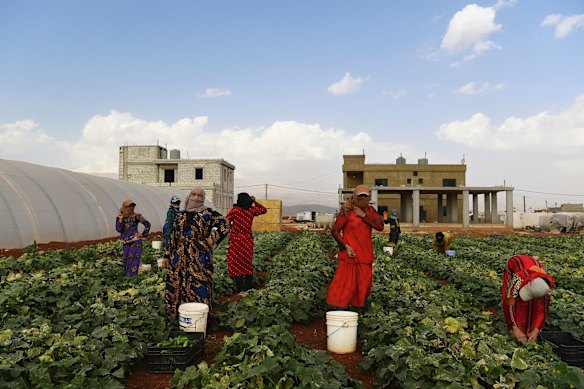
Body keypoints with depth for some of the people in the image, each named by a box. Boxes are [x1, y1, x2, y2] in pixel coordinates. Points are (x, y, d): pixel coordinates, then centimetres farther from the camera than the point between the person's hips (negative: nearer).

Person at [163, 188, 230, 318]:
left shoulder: (208, 213, 1)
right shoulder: (180, 215, 14)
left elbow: (225, 225, -4)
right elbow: (173, 236, 16)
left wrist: (213, 239, -8)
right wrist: (167, 256, 14)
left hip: (199, 257, -4)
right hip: (180, 257, 5)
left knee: (199, 284, -4)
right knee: (176, 284, 7)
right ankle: (178, 313, 20)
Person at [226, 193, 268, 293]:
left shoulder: (234, 210, -10)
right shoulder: (252, 210, 0)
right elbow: (264, 210, 15)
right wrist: (255, 202, 13)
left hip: (236, 239, -3)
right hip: (248, 240, 3)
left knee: (236, 263, 2)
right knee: (247, 262, 12)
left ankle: (239, 287, 1)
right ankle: (248, 286, 16)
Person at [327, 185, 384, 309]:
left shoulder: (370, 210, 9)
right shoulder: (347, 212, -8)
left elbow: (380, 226, -5)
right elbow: (334, 231, -7)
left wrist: (364, 216, -13)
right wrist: (345, 246, -16)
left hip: (365, 255, 6)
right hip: (350, 254, -6)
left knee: (364, 285, 10)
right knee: (345, 285, -6)